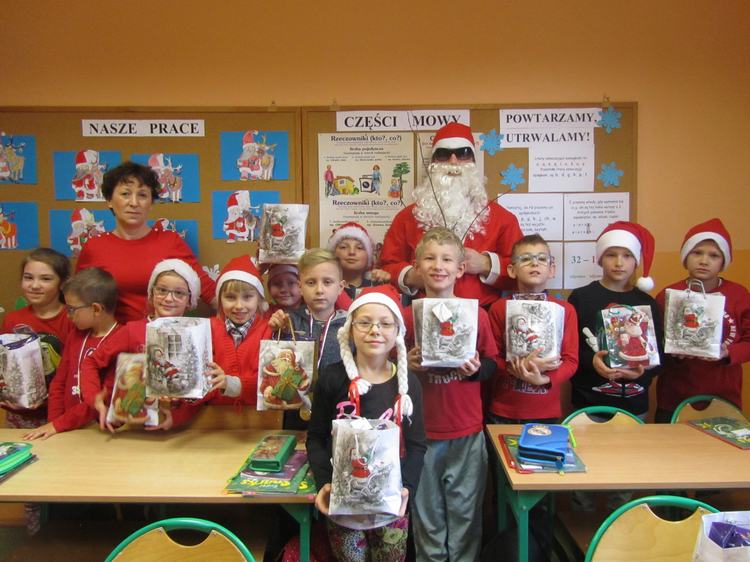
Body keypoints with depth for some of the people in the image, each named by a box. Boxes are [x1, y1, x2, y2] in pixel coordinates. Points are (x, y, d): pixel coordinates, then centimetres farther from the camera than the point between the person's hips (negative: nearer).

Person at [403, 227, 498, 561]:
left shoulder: (477, 314, -3)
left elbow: (493, 364, 5)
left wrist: (476, 368, -16)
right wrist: (408, 366, -15)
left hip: (467, 431, 0)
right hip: (422, 430, 0)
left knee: (465, 510, 13)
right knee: (426, 511, 15)